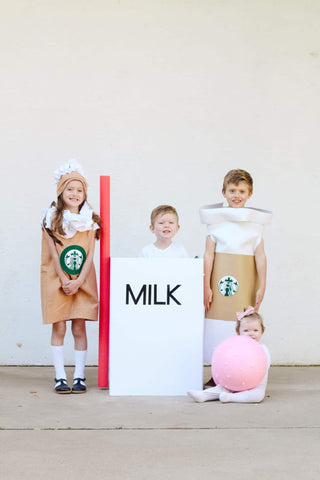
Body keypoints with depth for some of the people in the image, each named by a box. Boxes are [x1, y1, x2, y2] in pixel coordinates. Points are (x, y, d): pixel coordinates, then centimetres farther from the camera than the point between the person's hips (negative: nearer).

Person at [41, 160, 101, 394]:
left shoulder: (90, 220, 3)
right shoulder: (52, 218, -1)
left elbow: (90, 254, -1)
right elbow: (53, 253, -4)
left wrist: (78, 281, -11)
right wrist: (65, 281, -10)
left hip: (83, 282, 1)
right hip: (57, 281, -1)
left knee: (79, 328, 2)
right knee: (59, 328, 1)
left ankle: (79, 377, 9)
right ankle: (60, 377, 7)